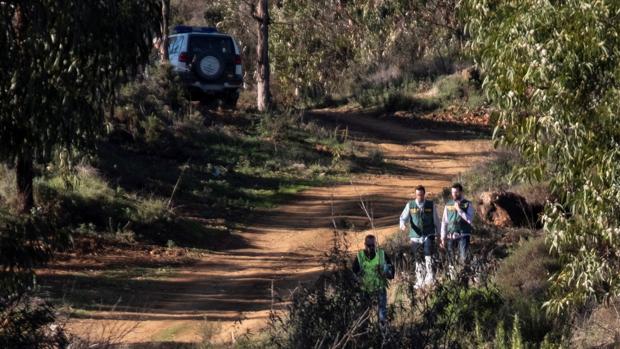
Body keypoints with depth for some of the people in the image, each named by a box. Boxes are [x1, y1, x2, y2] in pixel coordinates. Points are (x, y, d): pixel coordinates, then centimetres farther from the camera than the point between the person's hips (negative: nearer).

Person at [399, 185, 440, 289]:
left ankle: (430, 277, -19)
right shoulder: (410, 205, 6)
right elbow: (403, 218, 3)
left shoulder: (431, 205, 5)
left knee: (428, 256, -20)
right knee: (417, 260, 5)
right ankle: (419, 281, 14)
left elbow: (436, 221, 11)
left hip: (428, 235, -2)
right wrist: (402, 225, -21)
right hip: (415, 236, 2)